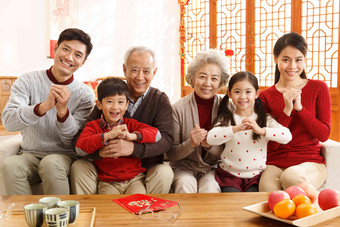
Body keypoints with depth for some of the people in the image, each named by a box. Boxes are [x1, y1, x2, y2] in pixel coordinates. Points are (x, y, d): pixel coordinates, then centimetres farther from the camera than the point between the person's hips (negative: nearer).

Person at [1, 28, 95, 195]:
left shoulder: (85, 94, -1)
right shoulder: (27, 81, 0)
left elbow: (74, 141, -8)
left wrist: (63, 111, -26)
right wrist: (44, 106, -31)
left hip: (64, 156, -1)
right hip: (30, 154, 1)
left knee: (52, 163, -33)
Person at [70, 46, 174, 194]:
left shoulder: (160, 100, 1)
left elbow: (166, 139, -16)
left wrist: (133, 148, -33)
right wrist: (99, 150, -29)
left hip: (147, 168, -1)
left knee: (164, 173, -29)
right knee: (78, 167, -21)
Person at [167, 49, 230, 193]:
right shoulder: (179, 108, -7)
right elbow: (171, 155, -3)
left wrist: (209, 144, -22)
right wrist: (191, 144, -23)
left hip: (213, 168, 0)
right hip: (184, 168, 0)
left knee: (209, 190, -30)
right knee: (185, 187, -30)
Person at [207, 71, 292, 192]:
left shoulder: (265, 119, 2)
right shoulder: (226, 119, 0)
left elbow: (287, 136, -13)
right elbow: (210, 139, -19)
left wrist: (261, 130, -28)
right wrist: (237, 128, -32)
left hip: (255, 176, 1)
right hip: (230, 176, 0)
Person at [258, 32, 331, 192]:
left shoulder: (318, 88, 4)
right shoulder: (266, 96, 4)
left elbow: (324, 135, -2)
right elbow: (271, 143, -2)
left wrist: (299, 107, -14)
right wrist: (287, 110, -15)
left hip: (310, 162, 0)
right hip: (275, 164, 0)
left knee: (291, 177, -35)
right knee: (267, 188, -34)